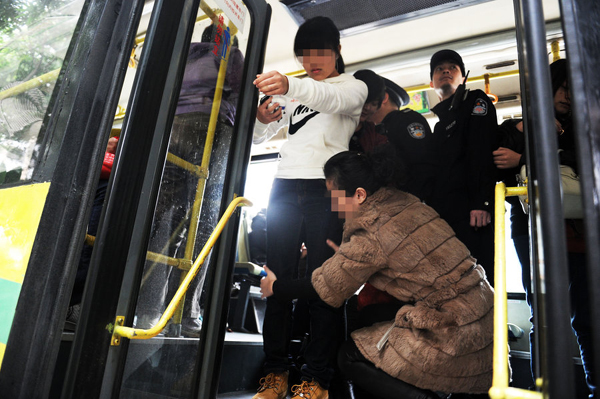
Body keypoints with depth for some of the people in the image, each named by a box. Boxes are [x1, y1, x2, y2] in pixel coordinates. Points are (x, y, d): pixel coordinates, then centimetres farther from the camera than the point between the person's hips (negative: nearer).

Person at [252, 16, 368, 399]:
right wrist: (262, 118, 0)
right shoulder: (296, 93, 25)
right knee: (277, 276, -1)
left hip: (327, 188, -4)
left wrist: (290, 85, -34)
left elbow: (333, 99, -15)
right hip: (285, 184, 4)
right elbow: (260, 136, 24)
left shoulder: (354, 86, 11)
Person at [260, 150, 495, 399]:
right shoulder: (405, 203, 2)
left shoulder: (371, 236, -20)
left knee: (350, 357, 5)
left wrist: (276, 288, 9)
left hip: (454, 336, -9)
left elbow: (326, 290, -5)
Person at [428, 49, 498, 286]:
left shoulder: (476, 102, 8)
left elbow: (483, 151, -9)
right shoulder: (441, 122, 28)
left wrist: (481, 202, -21)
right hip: (443, 214, 7)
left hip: (470, 213, -7)